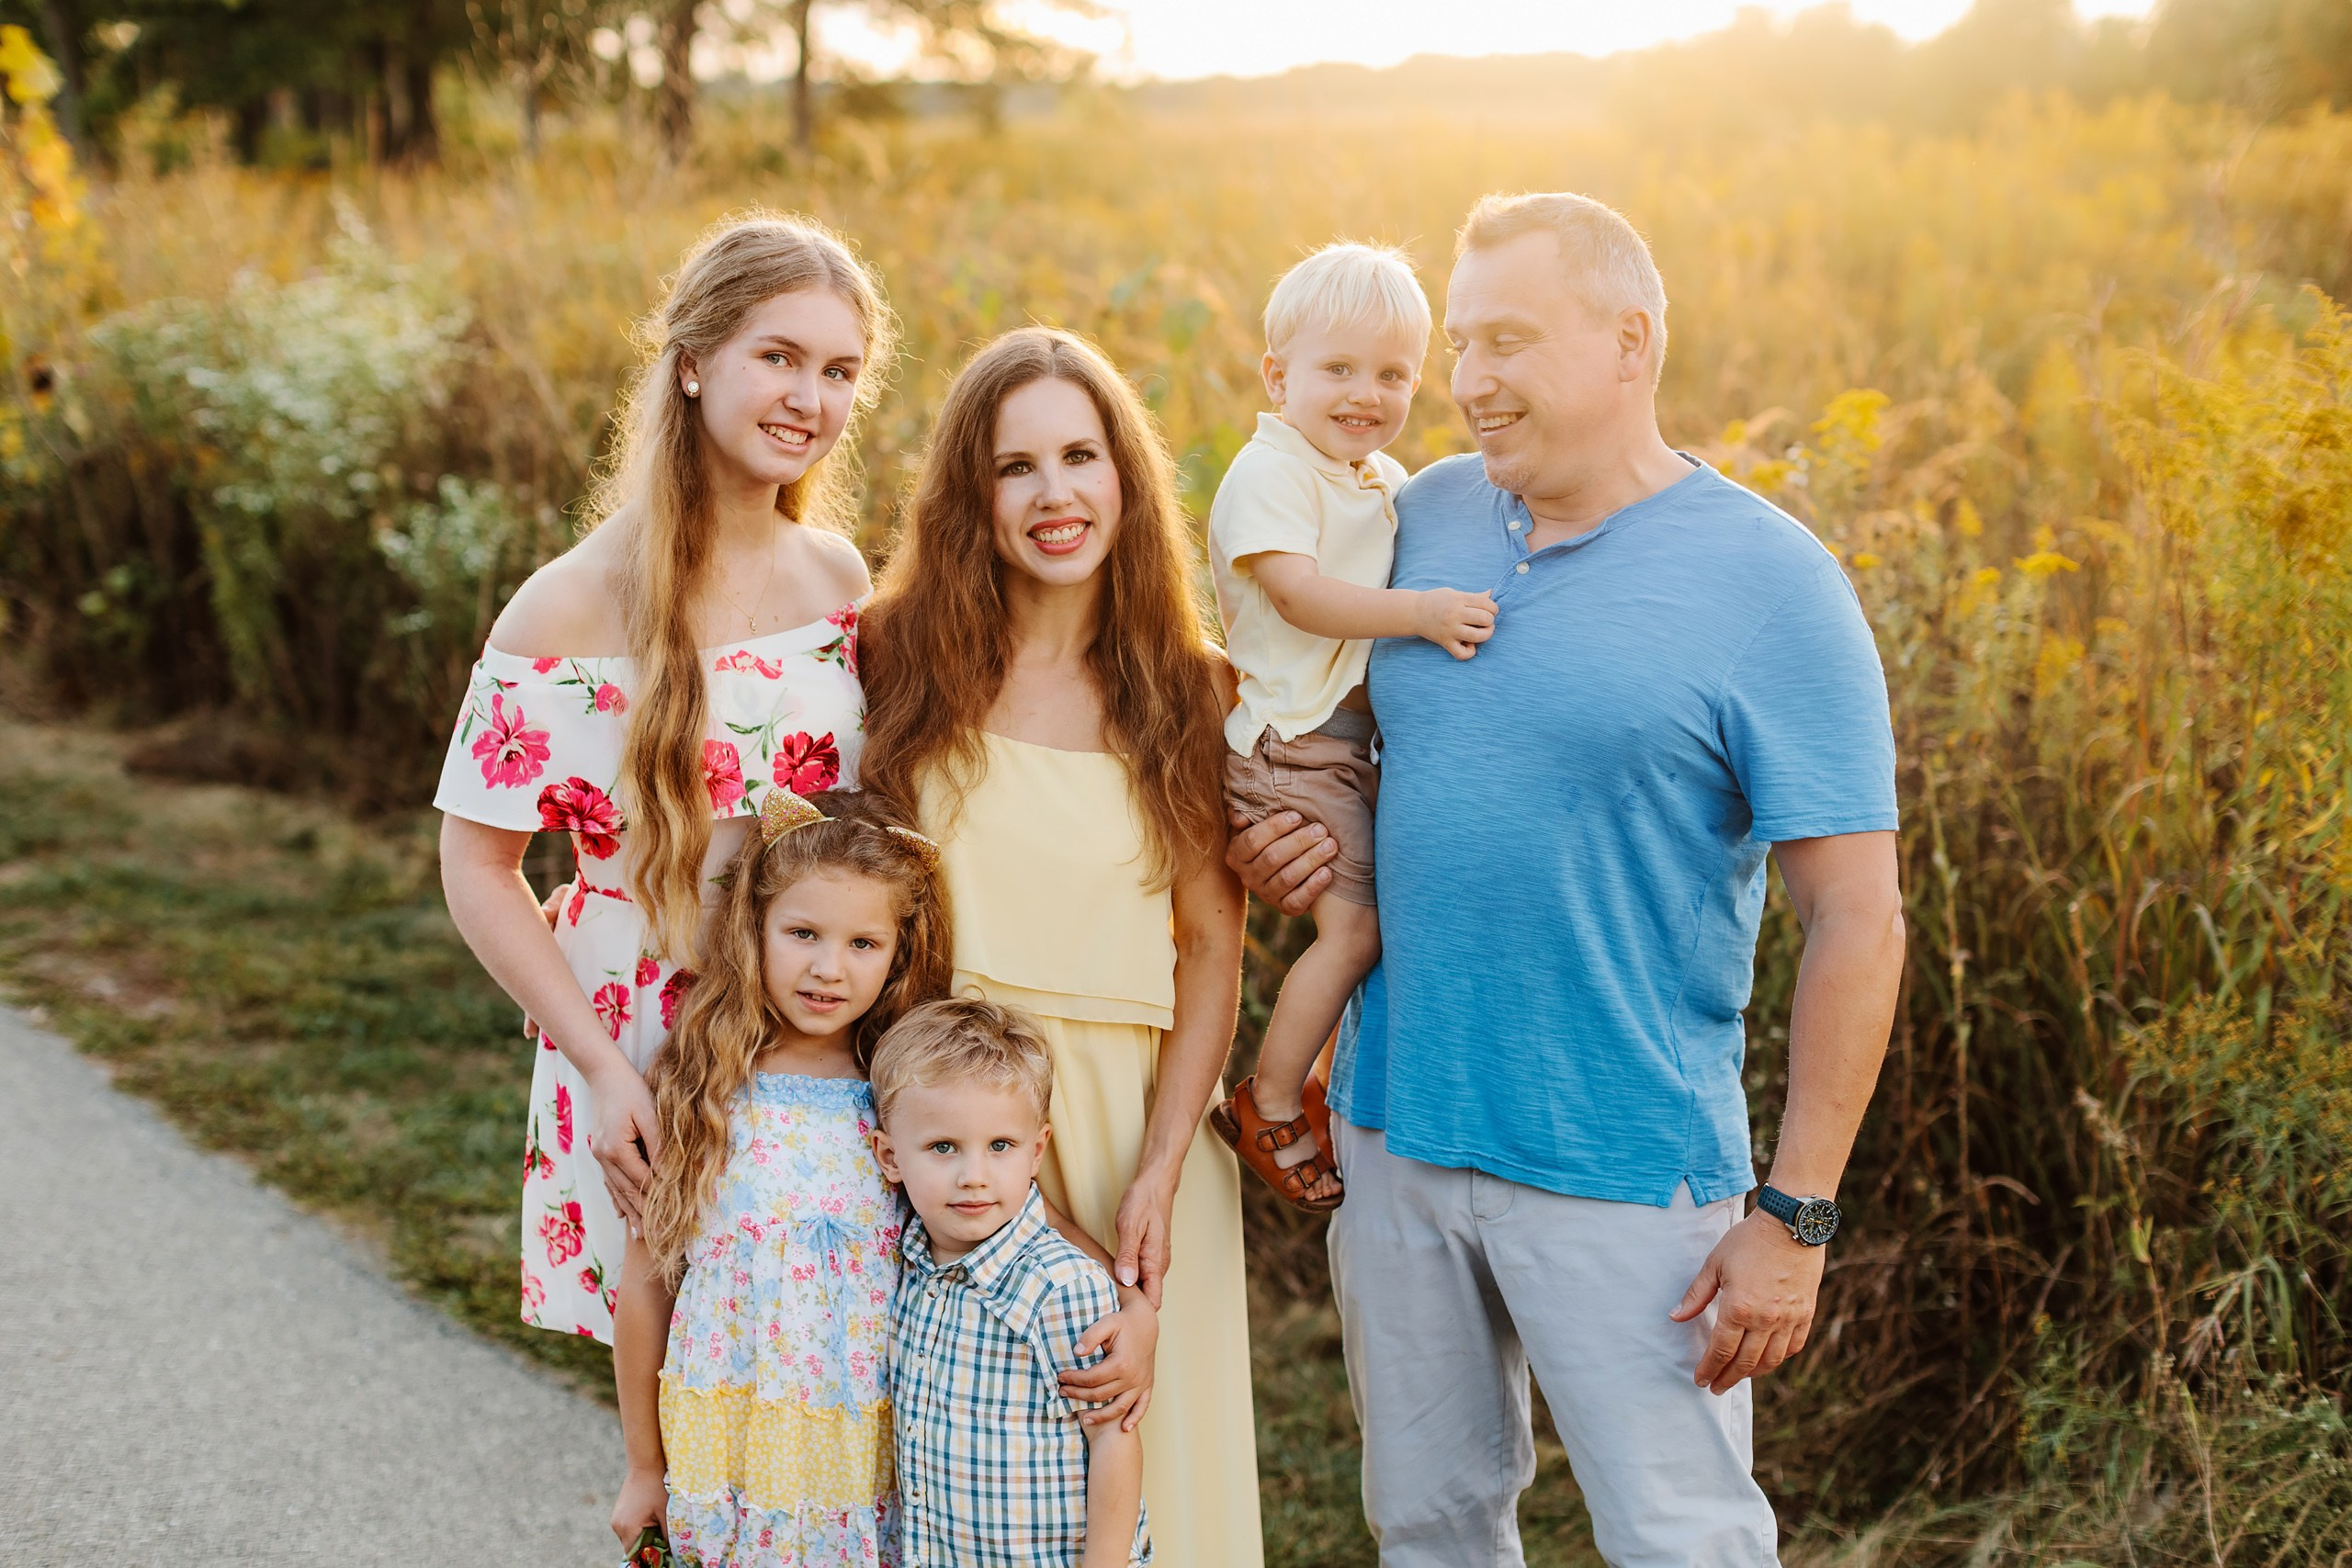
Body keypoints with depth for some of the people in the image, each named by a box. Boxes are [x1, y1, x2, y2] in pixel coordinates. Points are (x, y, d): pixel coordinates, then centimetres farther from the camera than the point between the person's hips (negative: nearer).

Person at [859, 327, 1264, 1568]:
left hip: (1132, 1120, 1)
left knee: (1140, 1462, 5)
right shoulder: (904, 661, 0)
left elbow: (1212, 947, 1)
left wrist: (1159, 1173, -8)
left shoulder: (1184, 694, 2)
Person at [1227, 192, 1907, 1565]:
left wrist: (1795, 1217, -14)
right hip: (1398, 1132, 5)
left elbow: (1860, 921, -11)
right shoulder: (1428, 515, 5)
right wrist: (1272, 838, -1)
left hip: (1621, 1175, -5)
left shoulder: (1769, 580, -10)